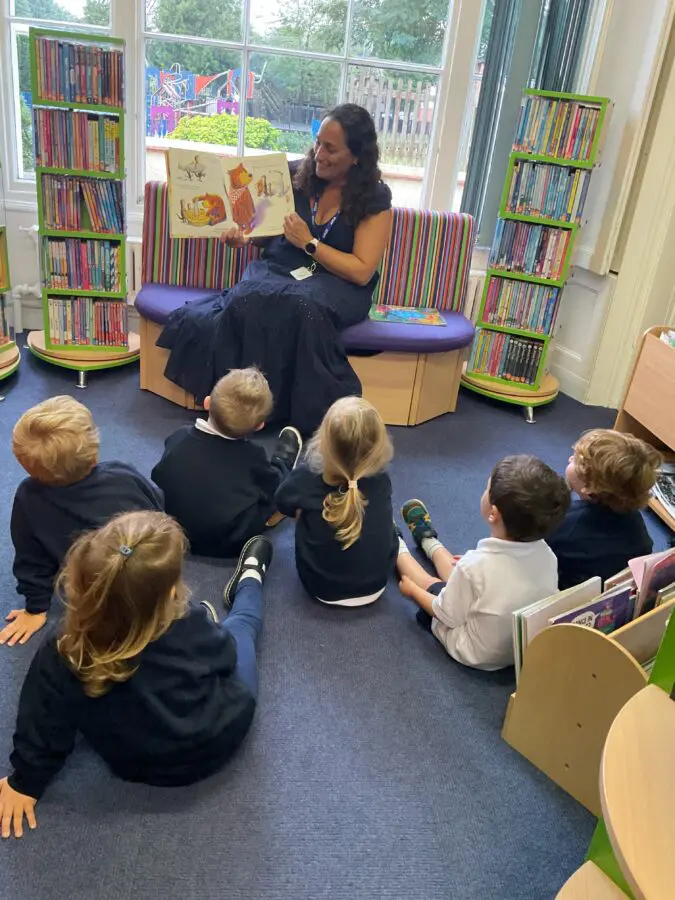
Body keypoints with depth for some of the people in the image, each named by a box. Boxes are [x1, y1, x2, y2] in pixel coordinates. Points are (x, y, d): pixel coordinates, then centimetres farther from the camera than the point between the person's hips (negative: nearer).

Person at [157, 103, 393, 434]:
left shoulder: (375, 198, -6)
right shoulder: (295, 174, 3)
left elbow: (362, 273, -10)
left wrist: (309, 243, -15)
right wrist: (242, 236, -10)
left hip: (338, 283, -2)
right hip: (280, 268, 3)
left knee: (302, 306, -40)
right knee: (250, 299, -35)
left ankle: (311, 416, -26)